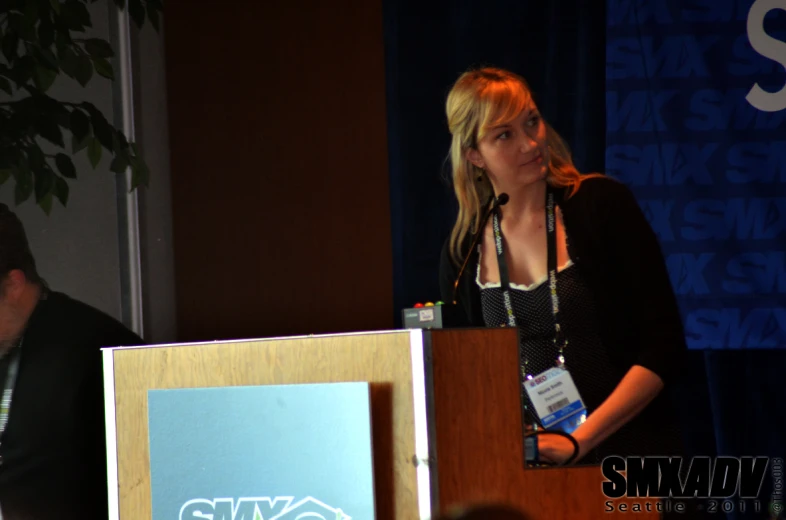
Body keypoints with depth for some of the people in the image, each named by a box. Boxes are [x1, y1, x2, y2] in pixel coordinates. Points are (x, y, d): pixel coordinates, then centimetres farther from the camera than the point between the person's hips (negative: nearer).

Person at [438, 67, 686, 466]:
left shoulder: (602, 205, -1)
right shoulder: (463, 254, 9)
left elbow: (664, 346, -5)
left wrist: (579, 440, -12)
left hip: (630, 451, -4)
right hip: (531, 465, 4)